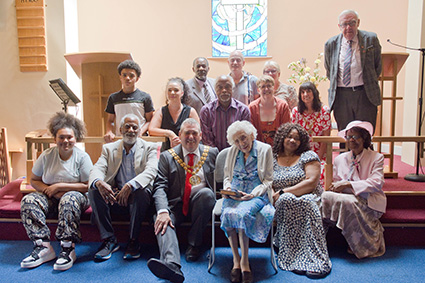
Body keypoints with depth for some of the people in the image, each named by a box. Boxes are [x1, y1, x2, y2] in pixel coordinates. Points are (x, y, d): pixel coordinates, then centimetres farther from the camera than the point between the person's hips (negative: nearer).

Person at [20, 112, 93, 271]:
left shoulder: (82, 157, -6)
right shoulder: (47, 156, 4)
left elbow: (87, 186, -12)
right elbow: (34, 181, 9)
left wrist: (59, 186, -14)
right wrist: (49, 190, -11)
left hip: (76, 195, -4)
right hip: (51, 198, 4)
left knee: (69, 199, -37)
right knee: (28, 201, -22)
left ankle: (68, 249, -33)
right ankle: (43, 247, -26)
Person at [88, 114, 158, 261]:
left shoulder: (149, 148, 3)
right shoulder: (109, 148, 11)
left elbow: (151, 171, -15)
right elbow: (98, 169, -5)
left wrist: (130, 185, -34)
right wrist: (98, 182, -31)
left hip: (136, 198, -2)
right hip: (113, 197, 3)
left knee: (142, 191, -34)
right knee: (94, 190, -23)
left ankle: (133, 241, -17)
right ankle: (109, 239, -13)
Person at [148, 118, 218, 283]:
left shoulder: (212, 153, 14)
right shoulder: (167, 156, 8)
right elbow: (160, 187, -3)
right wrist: (163, 211, -21)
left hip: (200, 204, 0)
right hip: (176, 205, 0)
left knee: (206, 193, -32)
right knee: (162, 220, -30)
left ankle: (194, 243, -14)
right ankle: (171, 265, -53)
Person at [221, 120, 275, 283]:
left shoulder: (265, 149, 3)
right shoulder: (232, 151, 15)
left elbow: (268, 181, 1)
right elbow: (227, 176, 20)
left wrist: (252, 194, -15)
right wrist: (227, 187, -4)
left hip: (256, 195, -3)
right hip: (234, 194, 3)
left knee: (241, 213, -34)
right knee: (228, 213, -30)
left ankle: (244, 262, -22)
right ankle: (236, 260, -17)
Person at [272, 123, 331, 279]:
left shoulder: (309, 156, 5)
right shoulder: (272, 159, 14)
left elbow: (311, 183, -9)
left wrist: (283, 192, -15)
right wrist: (274, 197, -15)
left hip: (309, 199, -1)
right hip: (283, 204, 2)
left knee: (306, 202, -38)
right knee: (286, 200, -35)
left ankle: (315, 260, -36)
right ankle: (294, 258, -30)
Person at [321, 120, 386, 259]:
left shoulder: (376, 158, 4)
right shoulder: (340, 159, 17)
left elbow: (376, 183, -10)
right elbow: (336, 183, 16)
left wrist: (348, 184, -21)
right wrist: (335, 187, -11)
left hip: (367, 202, -3)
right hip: (346, 199, 4)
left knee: (346, 201, -35)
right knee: (326, 196, -28)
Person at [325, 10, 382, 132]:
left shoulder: (370, 39, 1)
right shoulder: (331, 44, 5)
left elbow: (378, 66, 12)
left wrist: (370, 85, 11)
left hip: (365, 95, -1)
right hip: (340, 96, 1)